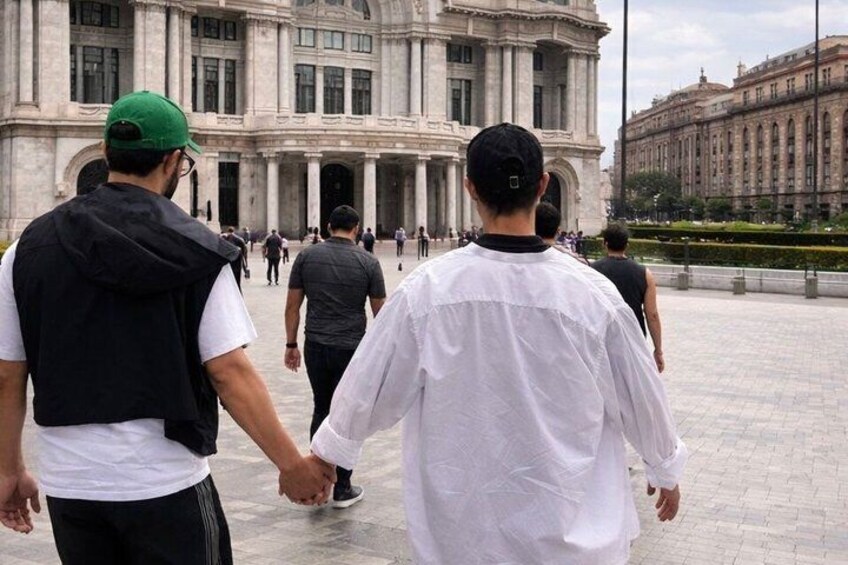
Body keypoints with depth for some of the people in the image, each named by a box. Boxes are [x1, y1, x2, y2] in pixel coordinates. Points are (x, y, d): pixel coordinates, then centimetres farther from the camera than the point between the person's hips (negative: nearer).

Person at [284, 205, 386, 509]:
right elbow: (380, 312, 0)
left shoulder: (306, 256, 1)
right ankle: (342, 489, 13)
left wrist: (291, 344, 10)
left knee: (321, 409, 18)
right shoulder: (368, 261, -4)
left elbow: (292, 306, 1)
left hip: (315, 347, 2)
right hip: (351, 348, -2)